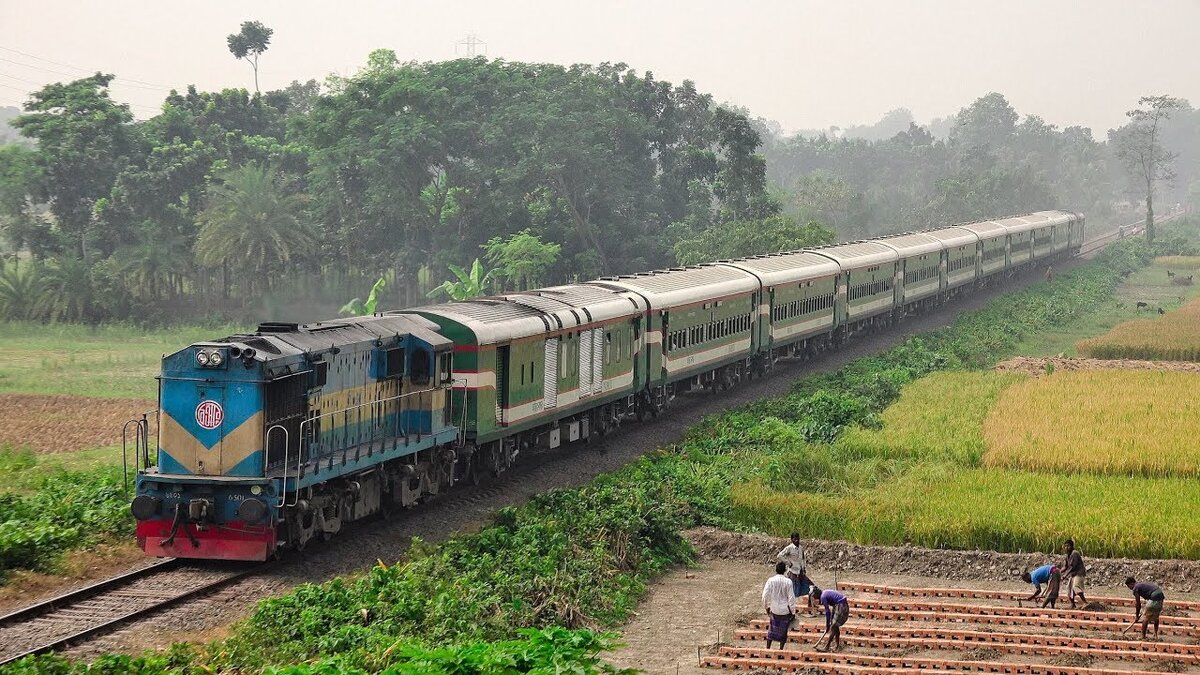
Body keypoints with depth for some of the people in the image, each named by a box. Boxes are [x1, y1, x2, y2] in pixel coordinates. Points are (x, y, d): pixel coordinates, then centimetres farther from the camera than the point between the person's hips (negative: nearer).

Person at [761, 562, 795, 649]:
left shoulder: (771, 581, -9)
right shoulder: (788, 581, -10)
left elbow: (765, 596, -9)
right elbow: (791, 598, -8)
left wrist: (766, 607, 6)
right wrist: (792, 611, 1)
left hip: (774, 610, 1)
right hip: (785, 610, -1)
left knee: (772, 629, 17)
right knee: (783, 630, 12)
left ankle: (768, 648, 19)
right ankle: (781, 649, 15)